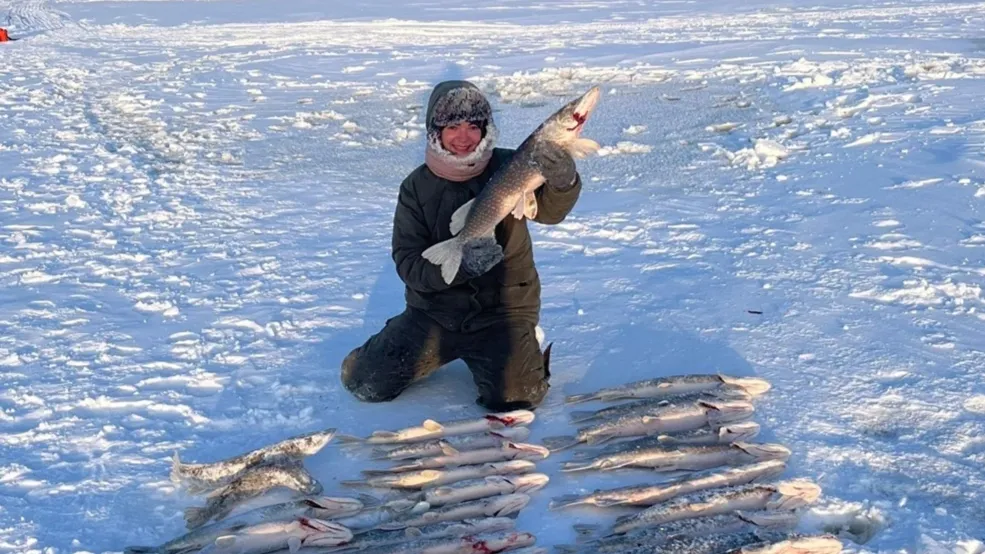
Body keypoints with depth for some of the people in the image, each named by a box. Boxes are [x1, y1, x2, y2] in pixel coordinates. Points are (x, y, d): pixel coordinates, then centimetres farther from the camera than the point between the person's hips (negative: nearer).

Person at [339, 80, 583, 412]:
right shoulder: (416, 188, -3)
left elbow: (549, 210, -22)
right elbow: (407, 263, -10)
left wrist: (563, 182, -46)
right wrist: (461, 263, -29)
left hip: (503, 309, -2)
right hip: (435, 309, 2)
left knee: (514, 398, -22)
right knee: (365, 382, -5)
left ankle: (525, 346, 12)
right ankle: (451, 348, 21)